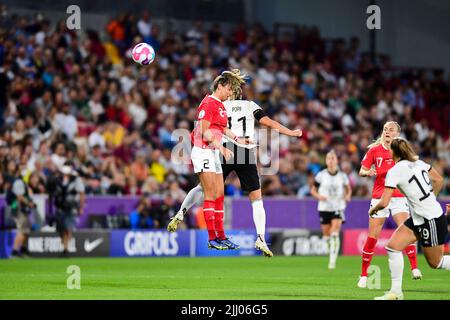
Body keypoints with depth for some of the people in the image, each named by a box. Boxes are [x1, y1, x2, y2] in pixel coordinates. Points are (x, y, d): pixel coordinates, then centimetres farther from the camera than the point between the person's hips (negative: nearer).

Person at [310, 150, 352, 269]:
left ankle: (332, 261, -18)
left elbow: (348, 189, 16)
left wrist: (348, 196, -5)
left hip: (338, 207, -1)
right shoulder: (321, 175, -1)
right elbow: (313, 190, 8)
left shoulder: (342, 176, 1)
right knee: (327, 235, 7)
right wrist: (318, 196, -13)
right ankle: (332, 253, 35)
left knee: (335, 235, -16)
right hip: (324, 208, 1)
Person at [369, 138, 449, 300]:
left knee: (435, 263, 6)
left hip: (431, 220, -9)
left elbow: (384, 203, -20)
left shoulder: (394, 172, -18)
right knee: (392, 246, 1)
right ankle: (396, 292, 2)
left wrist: (373, 209, 2)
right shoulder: (418, 162, 5)